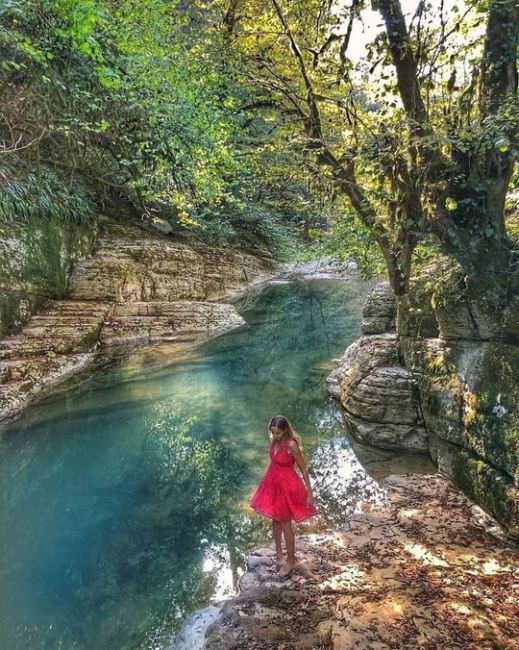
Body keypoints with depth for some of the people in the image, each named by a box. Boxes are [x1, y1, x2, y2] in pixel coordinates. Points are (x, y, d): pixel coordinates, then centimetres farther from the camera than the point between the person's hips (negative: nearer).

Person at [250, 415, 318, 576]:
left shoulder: (291, 445, -27)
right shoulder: (274, 440, -7)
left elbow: (304, 470, -19)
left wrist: (309, 494, -15)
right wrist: (267, 481, 19)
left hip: (286, 485, -7)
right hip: (273, 483, 7)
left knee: (285, 523, 8)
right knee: (275, 520, 21)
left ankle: (290, 561, 29)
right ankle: (279, 553, 42)